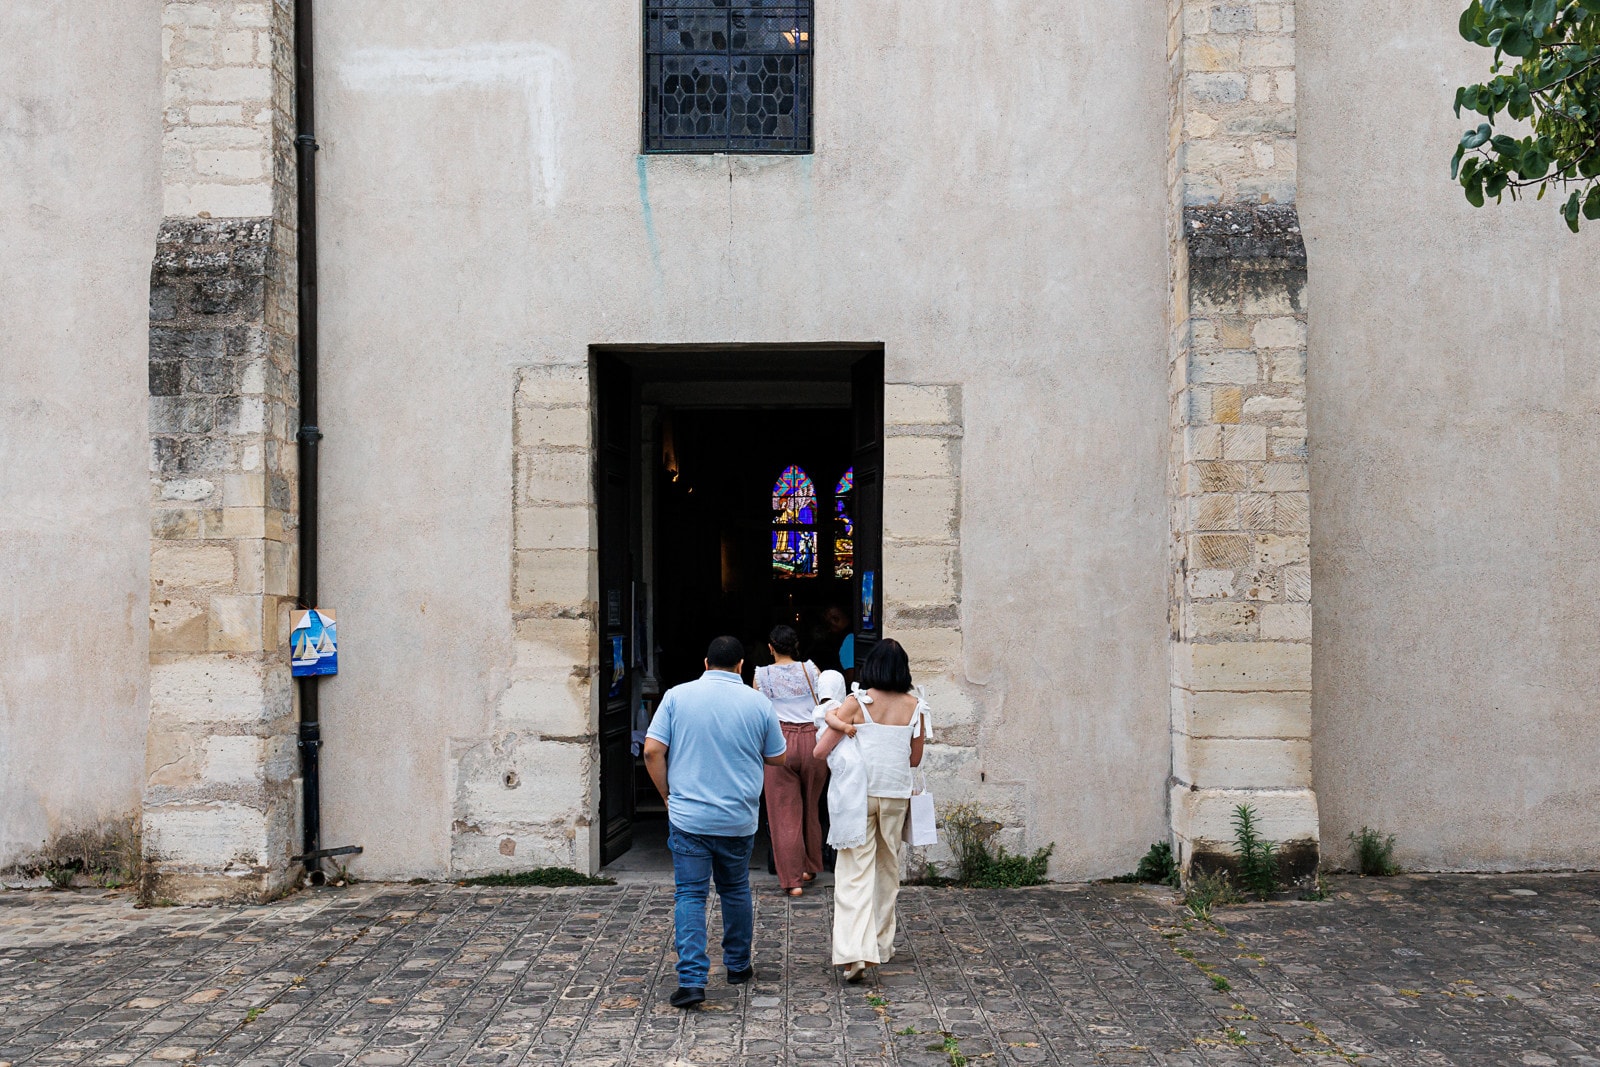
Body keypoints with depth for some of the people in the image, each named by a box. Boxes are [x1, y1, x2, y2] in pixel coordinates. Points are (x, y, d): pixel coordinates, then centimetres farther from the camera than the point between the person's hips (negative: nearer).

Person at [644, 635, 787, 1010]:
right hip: (738, 820, 1)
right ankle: (738, 966, 32)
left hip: (687, 816, -1)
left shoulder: (677, 696, -3)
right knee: (736, 891, 18)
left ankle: (691, 980, -8)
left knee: (690, 896, 1)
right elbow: (777, 758, 8)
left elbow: (652, 751, -7)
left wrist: (668, 795, 5)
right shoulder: (759, 704, -2)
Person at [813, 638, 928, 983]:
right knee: (888, 868, 18)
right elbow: (915, 759, 8)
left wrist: (835, 721, 11)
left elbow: (821, 751, -9)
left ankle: (855, 952, -16)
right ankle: (883, 943, 29)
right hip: (896, 796, 3)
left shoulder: (857, 703, -9)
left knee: (855, 871, -3)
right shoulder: (914, 707, -2)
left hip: (859, 795, -3)